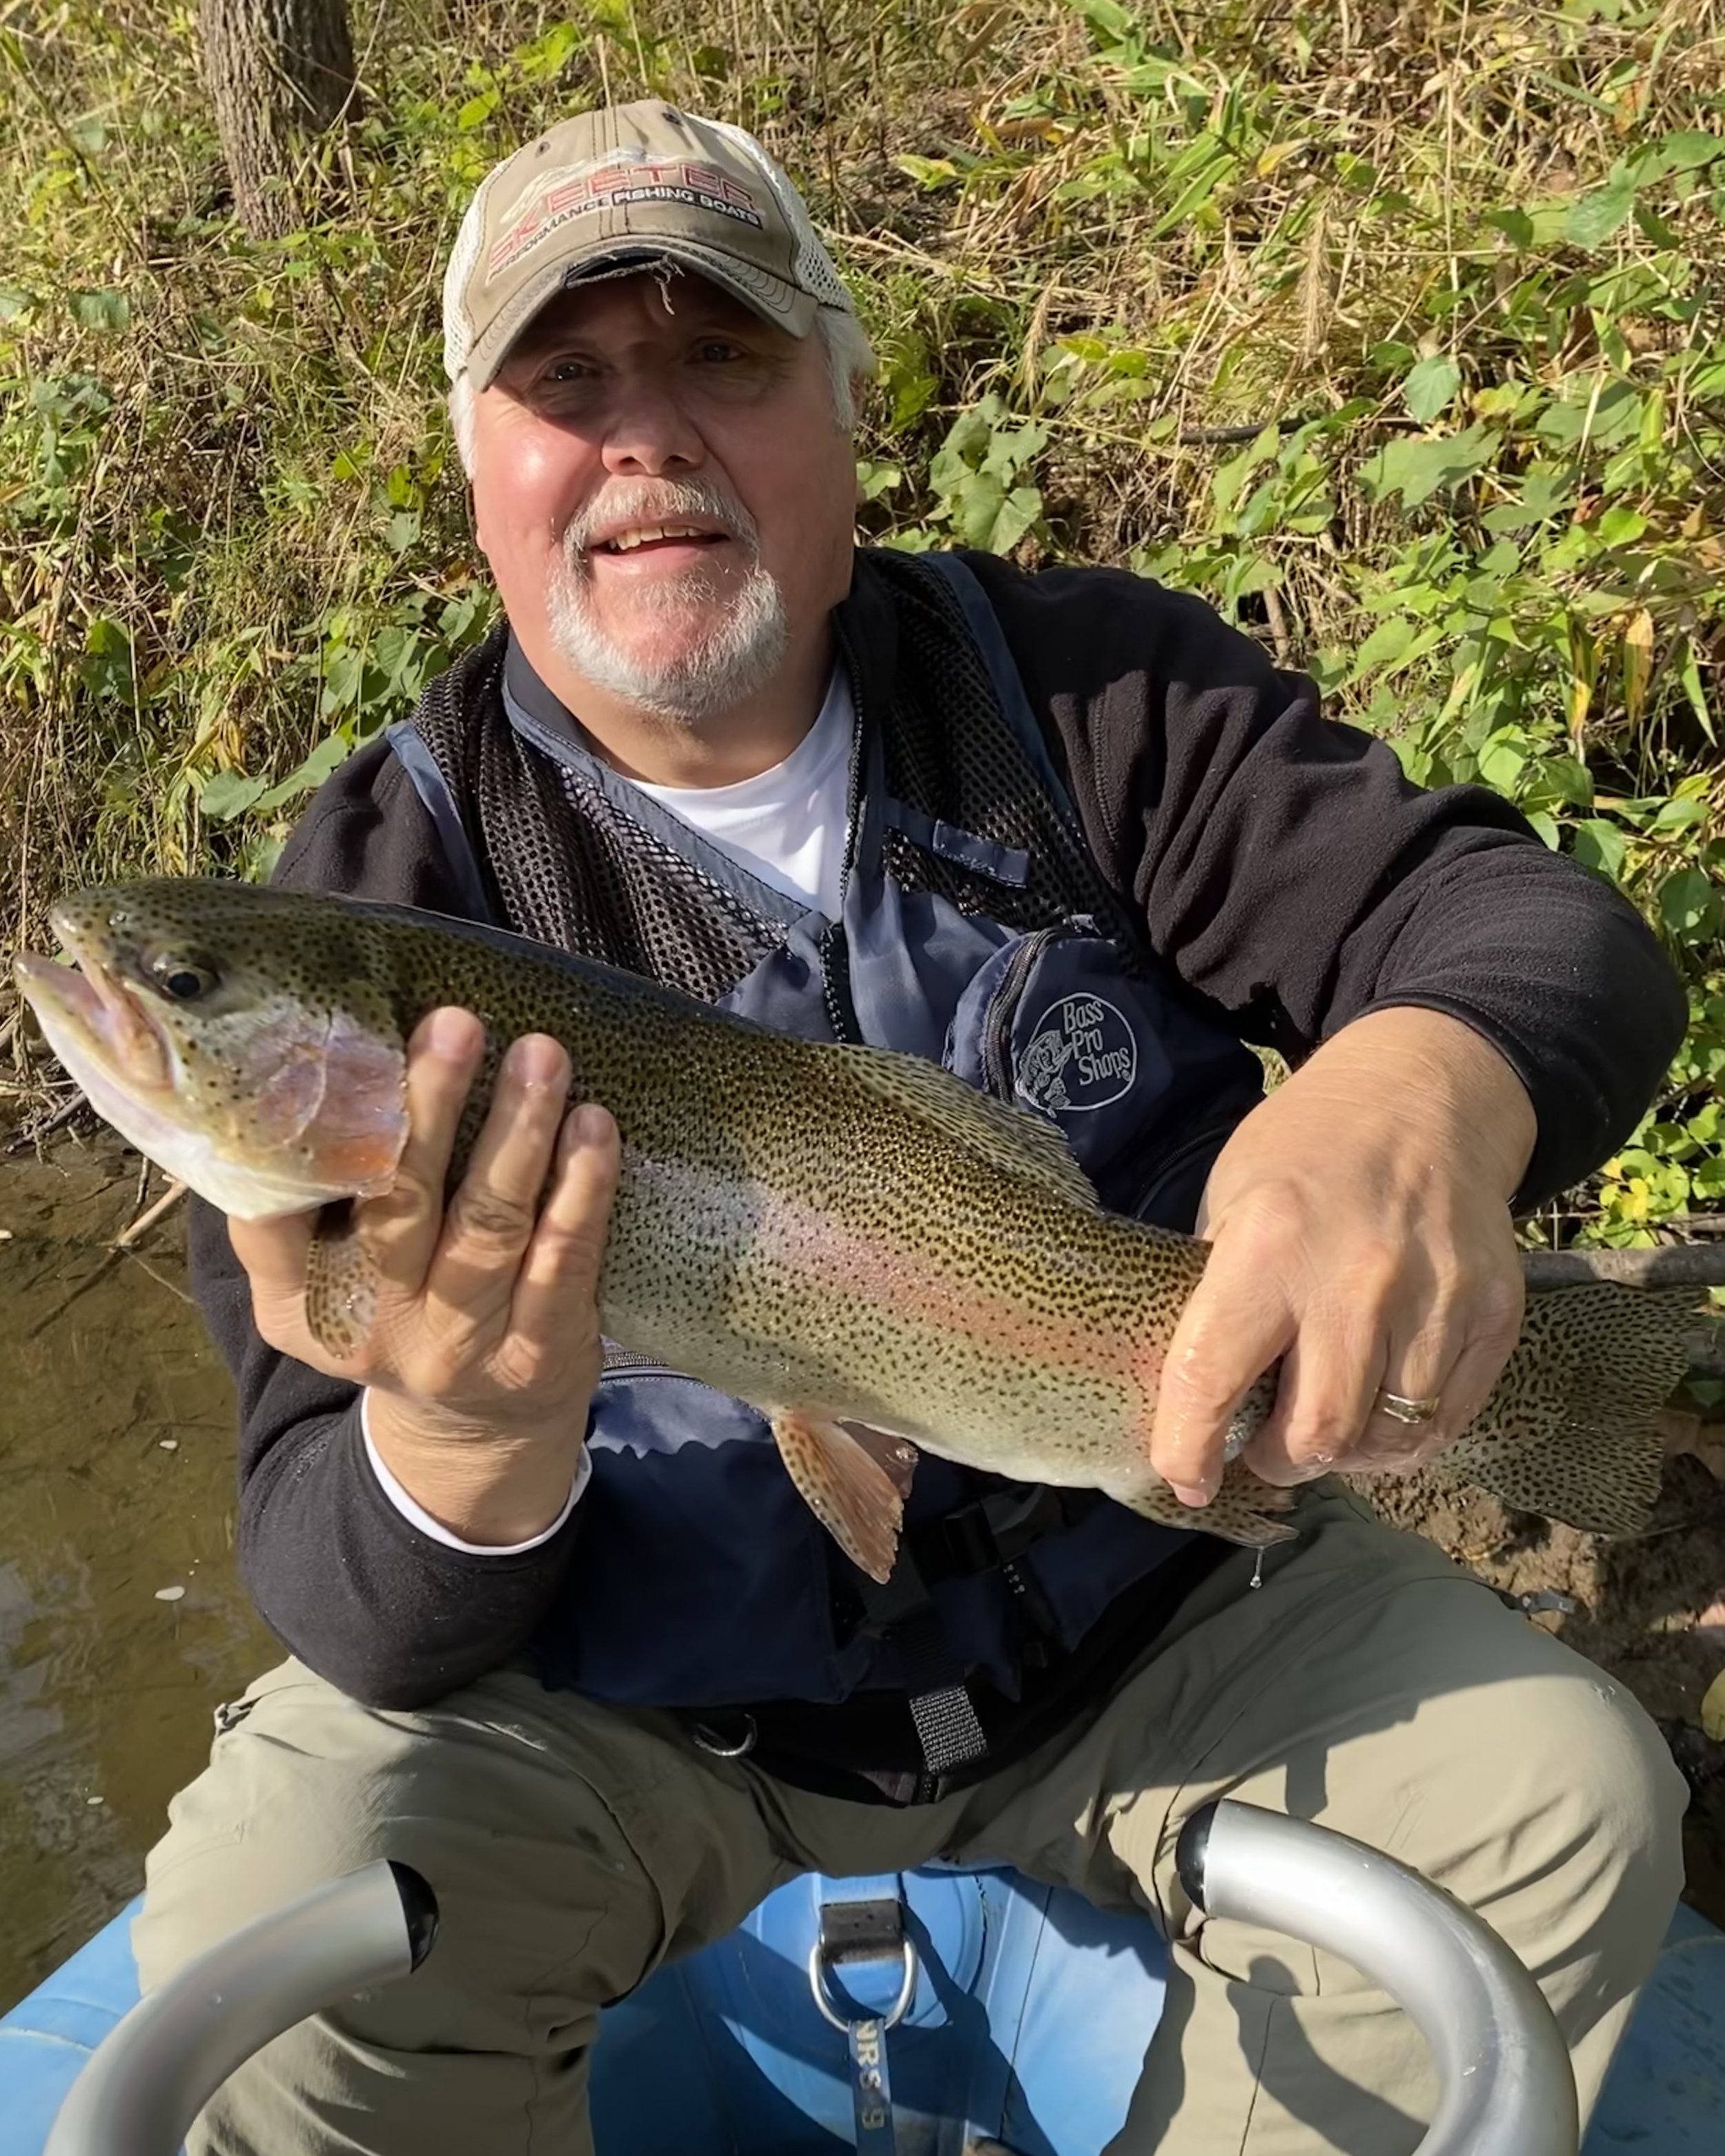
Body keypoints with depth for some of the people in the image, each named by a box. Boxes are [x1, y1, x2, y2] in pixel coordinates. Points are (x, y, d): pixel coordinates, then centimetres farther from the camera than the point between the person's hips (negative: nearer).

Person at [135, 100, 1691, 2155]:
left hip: (1142, 1617, 3)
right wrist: (466, 1449, -42)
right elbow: (343, 1593, -15)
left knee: (1565, 1811, -13)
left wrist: (1422, 1098, -40)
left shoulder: (1090, 696, -7)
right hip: (630, 1713, -1)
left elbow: (1532, 920, -14)